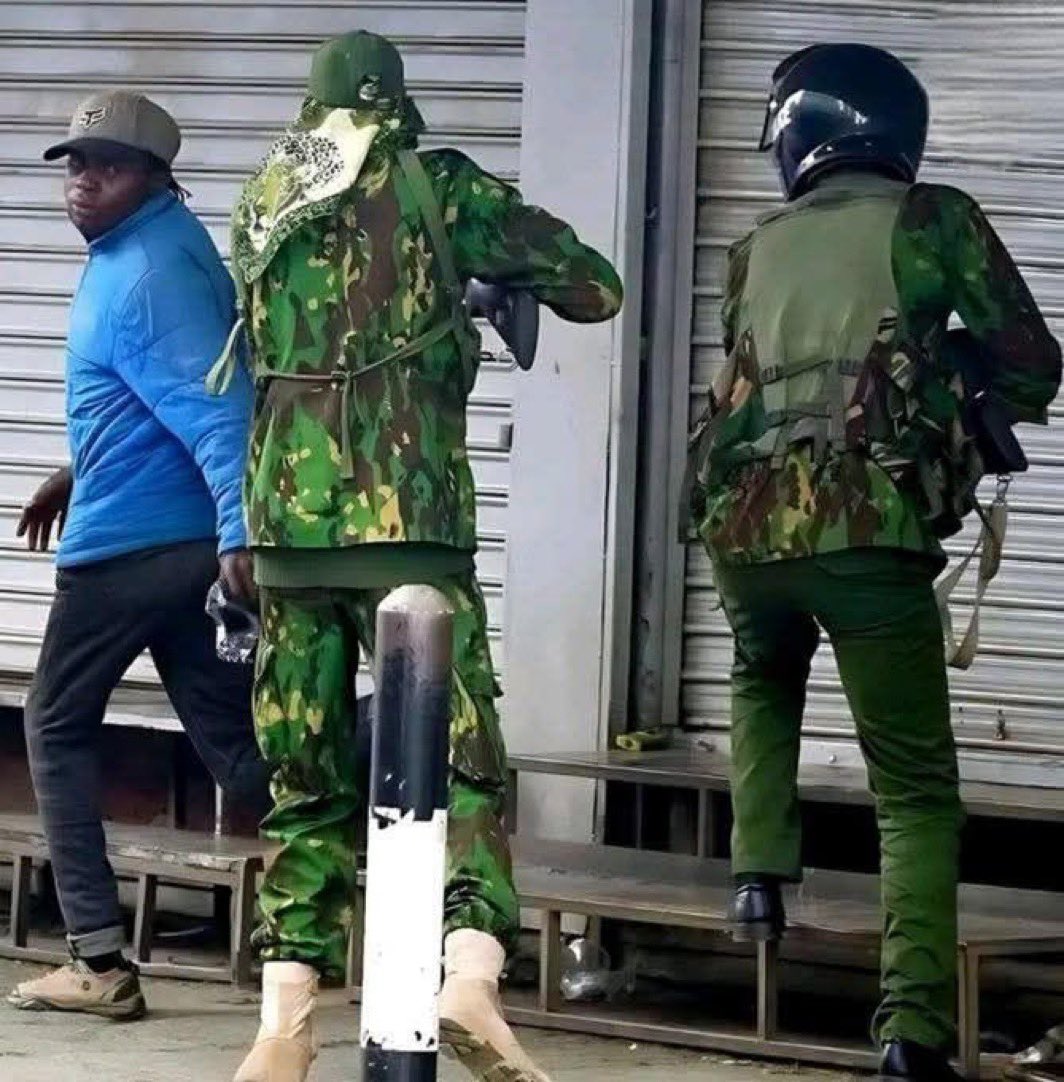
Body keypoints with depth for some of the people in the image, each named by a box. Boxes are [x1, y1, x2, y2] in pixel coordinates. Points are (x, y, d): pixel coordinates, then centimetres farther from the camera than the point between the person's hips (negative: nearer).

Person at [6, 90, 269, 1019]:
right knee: (232, 733, 9)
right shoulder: (141, 247, 14)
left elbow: (213, 407, -28)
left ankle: (99, 961, 3)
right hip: (194, 535, 9)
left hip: (126, 544, -9)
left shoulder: (147, 275, -17)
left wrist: (240, 532, -37)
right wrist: (80, 472, 31)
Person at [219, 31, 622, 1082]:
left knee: (304, 777, 9)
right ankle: (470, 974, -22)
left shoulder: (260, 203, 16)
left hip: (286, 514, 4)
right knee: (459, 757, -2)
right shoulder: (431, 183, 3)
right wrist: (503, 273, 25)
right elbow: (595, 287, 7)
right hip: (405, 515, -4)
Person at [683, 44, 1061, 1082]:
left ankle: (760, 872, 19)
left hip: (742, 522, 3)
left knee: (764, 685, 37)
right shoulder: (933, 220, 9)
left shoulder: (755, 250, 18)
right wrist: (960, 417, 28)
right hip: (867, 526, -3)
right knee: (915, 788, 2)